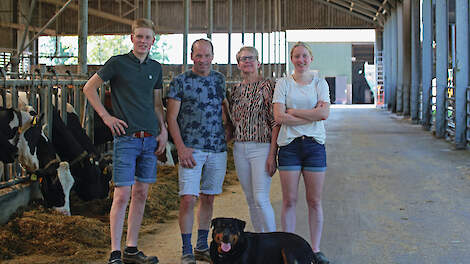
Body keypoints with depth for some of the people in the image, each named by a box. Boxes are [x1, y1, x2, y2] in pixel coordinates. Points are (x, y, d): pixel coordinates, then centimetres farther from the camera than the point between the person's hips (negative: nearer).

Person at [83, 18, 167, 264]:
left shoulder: (156, 68, 13)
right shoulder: (117, 63, -2)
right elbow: (89, 88, 2)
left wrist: (163, 130, 9)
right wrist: (106, 116, -4)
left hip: (150, 139, 5)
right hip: (126, 138, -5)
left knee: (141, 193, 8)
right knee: (122, 195, -7)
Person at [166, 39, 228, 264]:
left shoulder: (219, 79, 12)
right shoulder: (180, 82, -1)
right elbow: (172, 118, -4)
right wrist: (181, 148, -12)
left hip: (218, 148, 4)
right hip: (191, 149, -4)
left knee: (208, 198, 10)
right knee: (188, 199, -10)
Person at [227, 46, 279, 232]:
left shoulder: (267, 86, -5)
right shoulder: (236, 90, 13)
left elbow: (276, 122, -9)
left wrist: (272, 154, -15)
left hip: (261, 147, -6)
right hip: (239, 149, 6)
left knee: (261, 198, -12)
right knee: (250, 199, 10)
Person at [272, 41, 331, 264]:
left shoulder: (320, 83, 8)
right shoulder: (283, 83, 5)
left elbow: (324, 113, -7)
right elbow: (279, 117, -8)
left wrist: (293, 111, -8)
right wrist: (311, 114, -9)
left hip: (315, 145, 1)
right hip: (289, 145, -1)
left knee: (314, 201, 4)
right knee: (289, 200, 1)